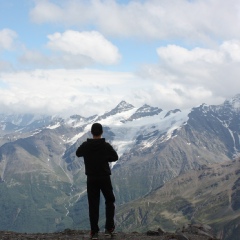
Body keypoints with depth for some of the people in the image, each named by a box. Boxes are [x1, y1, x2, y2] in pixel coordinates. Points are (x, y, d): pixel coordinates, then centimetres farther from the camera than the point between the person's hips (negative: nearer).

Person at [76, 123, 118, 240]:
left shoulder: (85, 145, -8)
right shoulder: (106, 146, -12)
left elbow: (78, 154, 13)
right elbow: (115, 157, 3)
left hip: (91, 179, 1)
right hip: (105, 178, -1)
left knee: (93, 205, 6)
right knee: (110, 201, 16)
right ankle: (109, 228, 11)